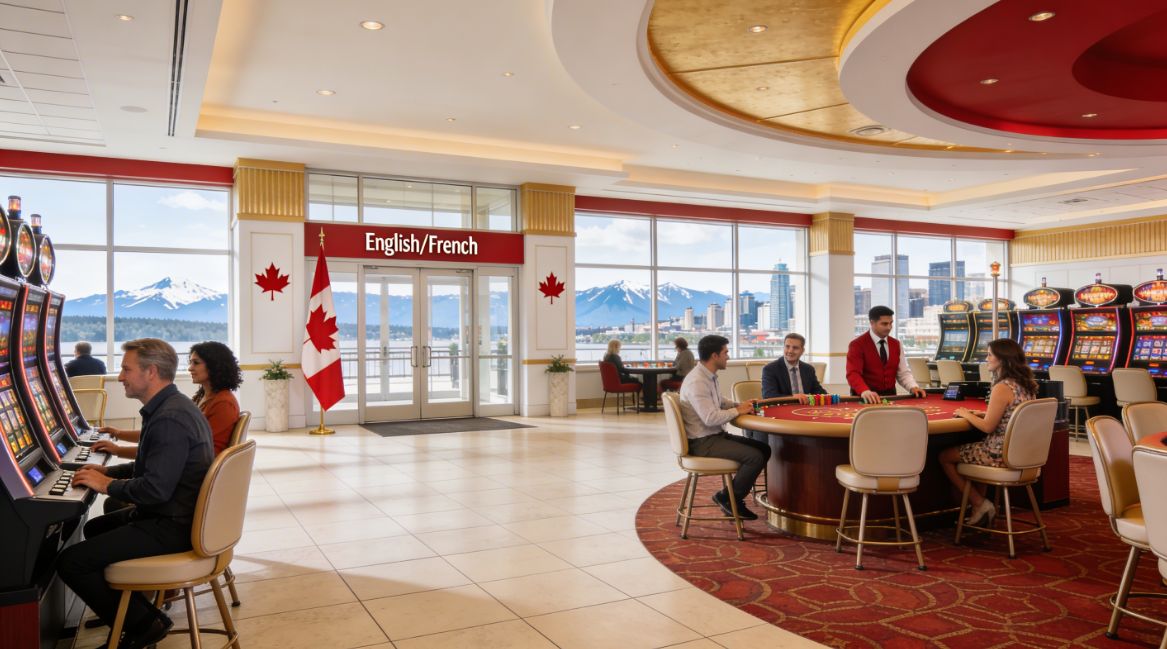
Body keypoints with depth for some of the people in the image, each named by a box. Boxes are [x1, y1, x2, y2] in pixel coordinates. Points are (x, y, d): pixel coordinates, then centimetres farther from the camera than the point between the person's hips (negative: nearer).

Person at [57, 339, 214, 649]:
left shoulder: (169, 419, -25)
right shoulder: (173, 406, 9)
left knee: (70, 563, -9)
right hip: (178, 515, 11)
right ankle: (129, 610, 28)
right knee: (95, 529, 28)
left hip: (172, 528, -11)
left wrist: (106, 485, -12)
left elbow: (155, 490, -28)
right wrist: (111, 470, 13)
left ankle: (143, 623, 3)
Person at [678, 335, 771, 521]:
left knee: (764, 449, 7)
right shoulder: (696, 382, -22)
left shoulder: (710, 376, 10)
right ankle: (727, 498, -2)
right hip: (703, 442, -10)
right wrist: (738, 410, -14)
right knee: (755, 457, -21)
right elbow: (710, 418, -28)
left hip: (717, 436, 10)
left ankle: (735, 496, 11)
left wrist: (740, 405, 7)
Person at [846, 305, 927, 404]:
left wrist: (913, 387, -7)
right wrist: (865, 392, -36)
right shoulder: (857, 345, -7)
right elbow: (853, 373, -18)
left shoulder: (896, 344, 11)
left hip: (890, 396, 4)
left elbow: (903, 373, 13)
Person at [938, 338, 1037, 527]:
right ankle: (980, 510, 28)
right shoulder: (1026, 384, 7)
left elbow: (988, 427, -17)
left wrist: (967, 414, -1)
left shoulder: (1002, 387, -20)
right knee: (976, 450, 33)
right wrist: (982, 413, 13)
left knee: (945, 457, 6)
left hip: (1002, 454, -9)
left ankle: (980, 504, 9)